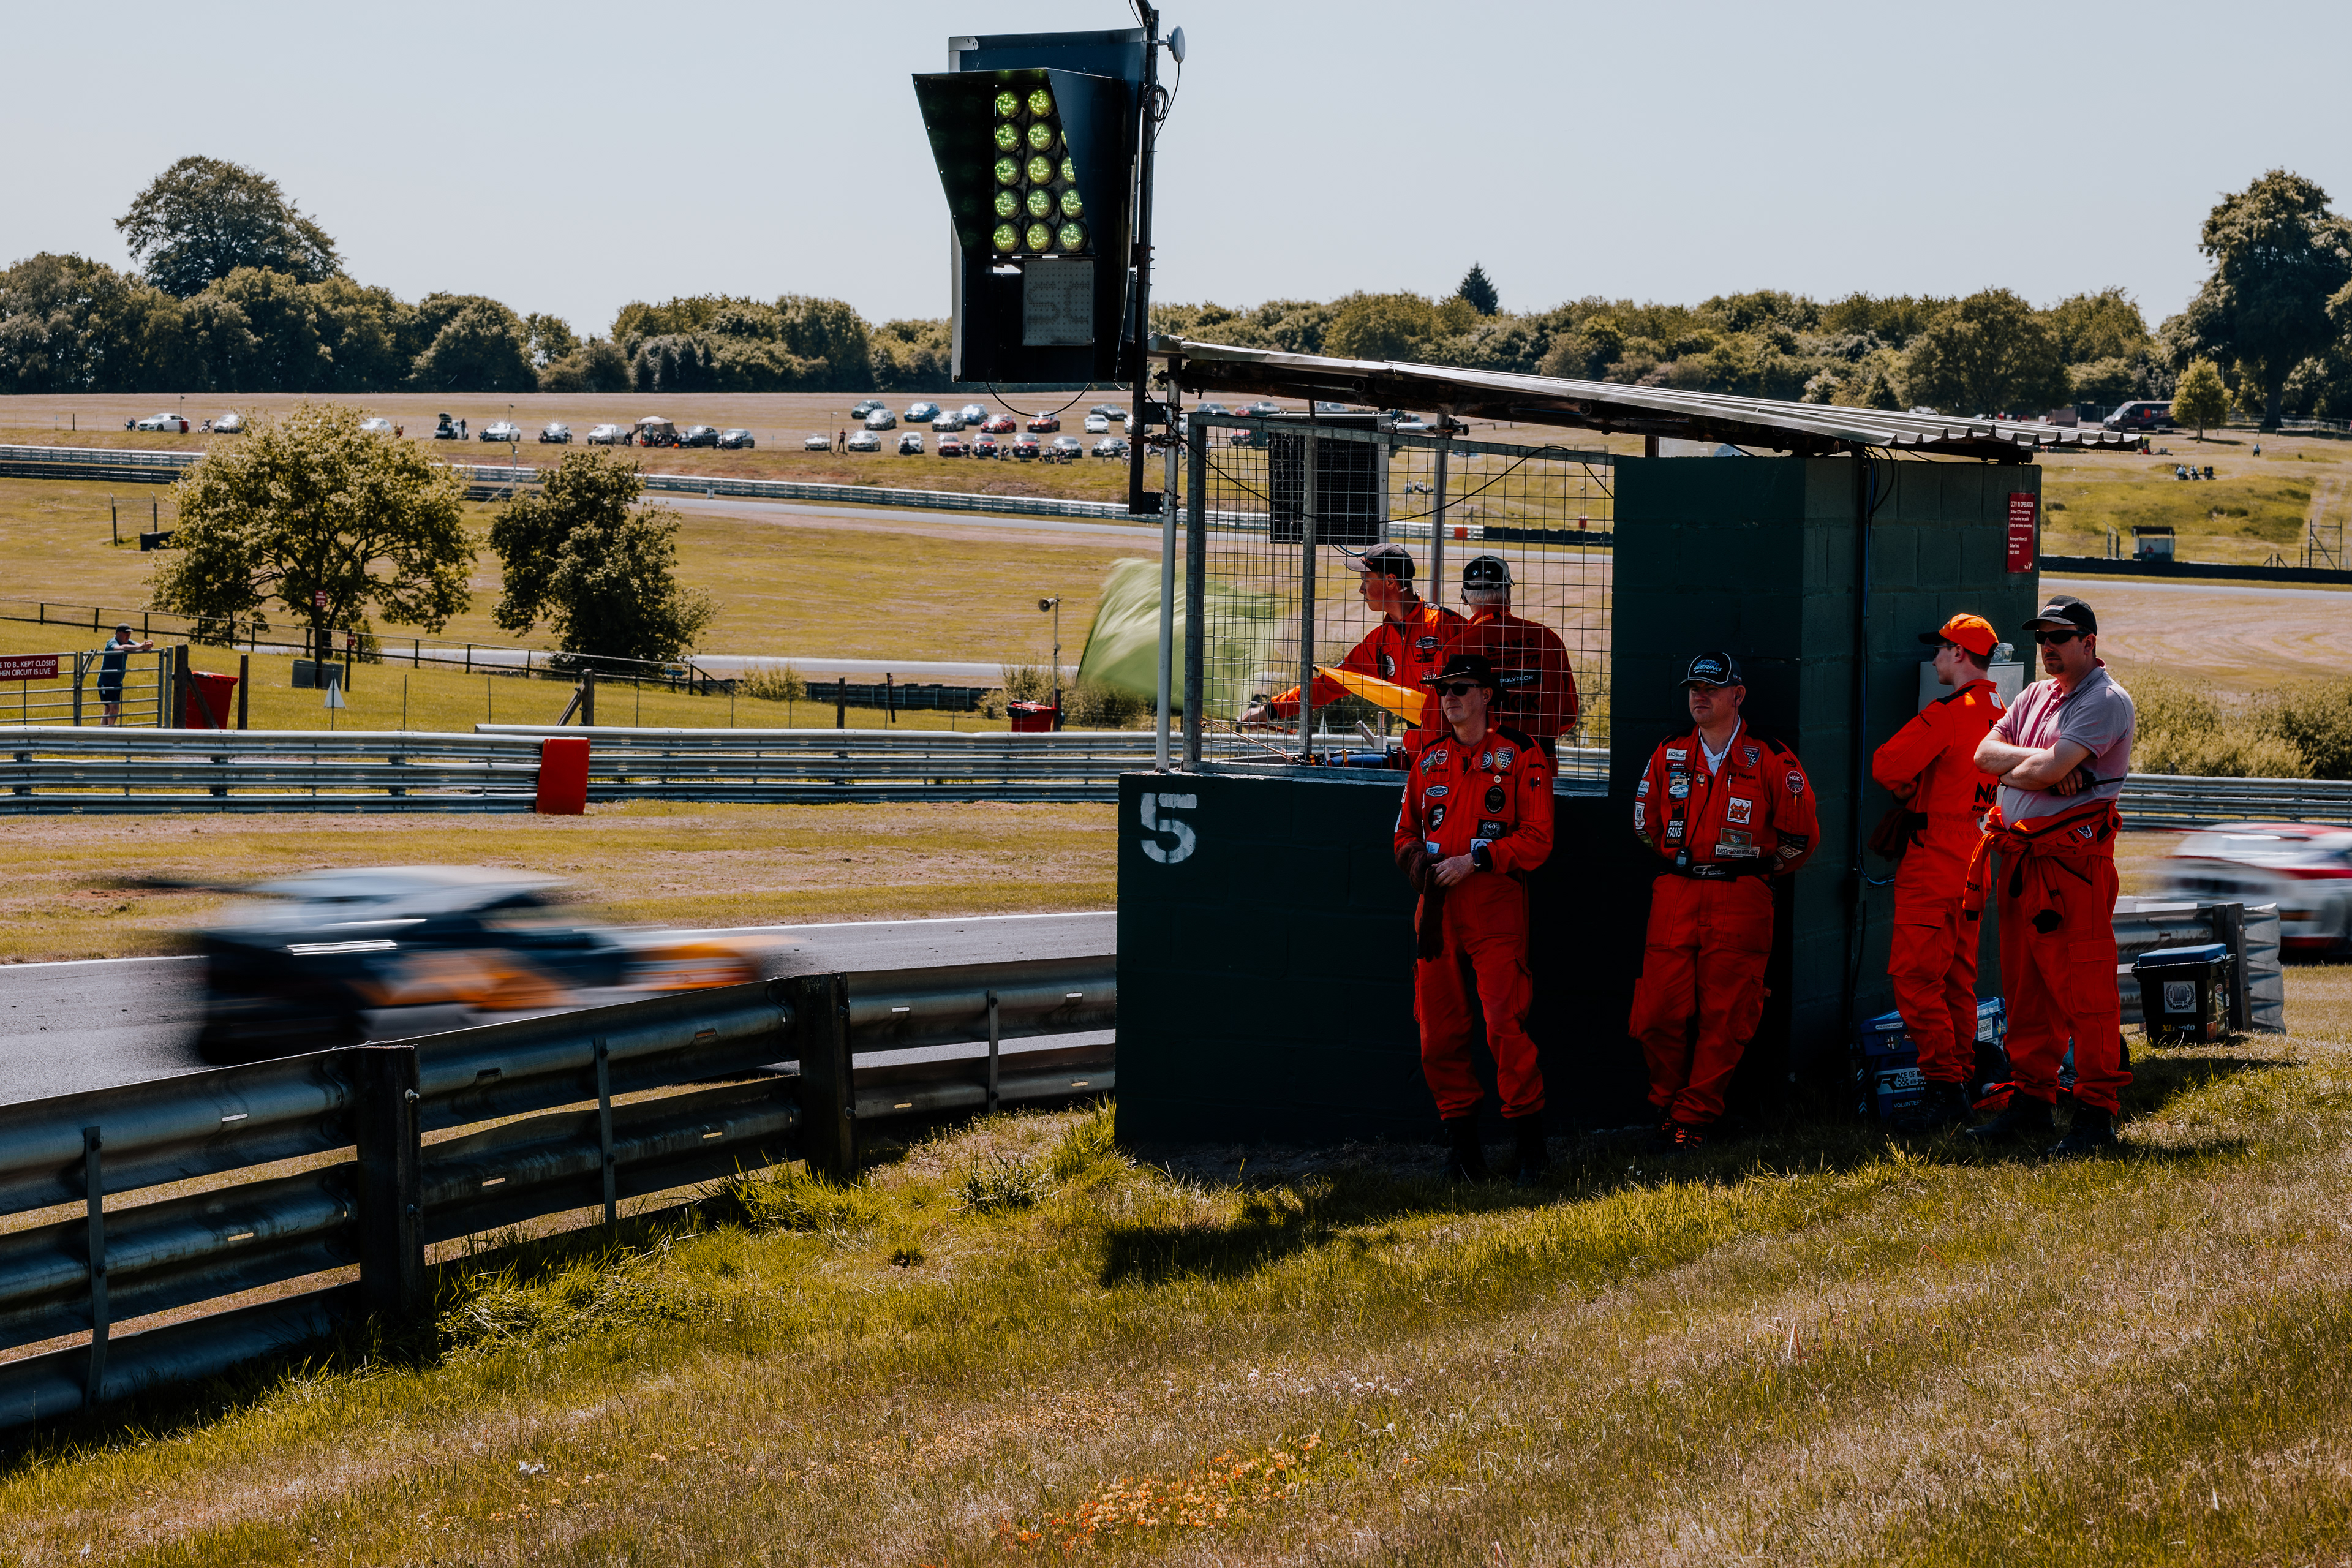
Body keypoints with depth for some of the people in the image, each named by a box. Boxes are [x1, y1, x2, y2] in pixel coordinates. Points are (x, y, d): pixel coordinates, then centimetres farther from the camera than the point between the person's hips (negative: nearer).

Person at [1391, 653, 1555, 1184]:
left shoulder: (1520, 755, 0)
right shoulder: (1429, 756, 16)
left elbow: (1537, 838, -6)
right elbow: (1408, 828, 23)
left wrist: (1475, 860, -15)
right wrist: (1416, 857, 1)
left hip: (1495, 903, -5)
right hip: (1437, 906, 5)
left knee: (1506, 1026, -13)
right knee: (1439, 1030, 4)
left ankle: (1528, 1138, -4)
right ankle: (1460, 1136, 13)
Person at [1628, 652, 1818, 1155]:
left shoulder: (1772, 760, 0)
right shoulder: (1668, 755, 9)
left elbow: (1800, 834, 8)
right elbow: (1645, 822, 21)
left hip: (1740, 905, -3)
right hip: (1674, 898, 3)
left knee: (1724, 1019, -3)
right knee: (1658, 1014, -4)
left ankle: (1695, 1118, 5)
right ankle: (1669, 1107, 13)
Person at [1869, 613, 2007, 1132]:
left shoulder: (1947, 714, -17)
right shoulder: (1999, 714, 9)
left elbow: (1888, 766, -18)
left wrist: (1910, 794, 4)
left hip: (1934, 854, -9)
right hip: (1975, 853, 9)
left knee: (1915, 975, -8)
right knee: (1958, 977, 13)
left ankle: (1943, 1086, -11)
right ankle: (1962, 1080, 16)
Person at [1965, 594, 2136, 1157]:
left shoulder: (2106, 701, -8)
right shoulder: (2036, 696, 19)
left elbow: (2045, 770, -18)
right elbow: (1985, 754, 6)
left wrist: (2011, 767, 2)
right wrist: (2038, 763, -10)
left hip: (2073, 859, -8)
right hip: (2019, 858, 8)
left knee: (2085, 993, -7)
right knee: (2026, 988, 12)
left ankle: (2096, 1114, -4)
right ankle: (2032, 1101, 20)